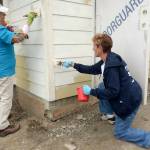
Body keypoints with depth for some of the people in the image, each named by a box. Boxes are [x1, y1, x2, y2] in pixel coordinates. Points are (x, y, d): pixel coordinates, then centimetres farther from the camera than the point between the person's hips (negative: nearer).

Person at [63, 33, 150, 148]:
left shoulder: (111, 66, -27)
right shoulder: (109, 59, 4)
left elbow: (112, 92, -26)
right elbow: (92, 69, 14)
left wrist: (91, 91, -17)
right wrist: (73, 64, 15)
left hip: (130, 100, -9)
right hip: (130, 94, 9)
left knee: (120, 132, 7)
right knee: (102, 87, 19)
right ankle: (113, 114, 27)